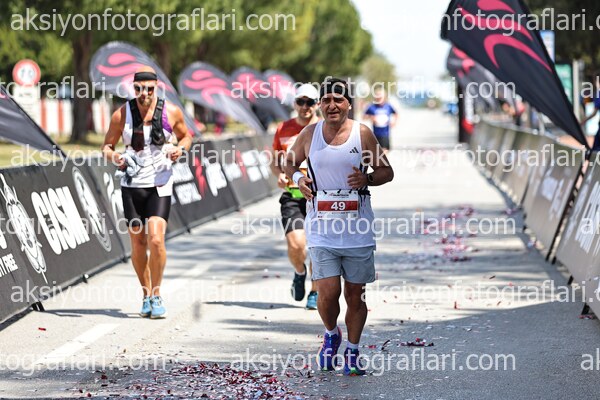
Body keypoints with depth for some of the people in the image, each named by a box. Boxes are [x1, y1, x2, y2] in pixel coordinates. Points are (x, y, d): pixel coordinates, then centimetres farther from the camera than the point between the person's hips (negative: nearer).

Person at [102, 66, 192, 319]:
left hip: (160, 185, -1)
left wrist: (180, 148, -7)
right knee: (138, 243, 6)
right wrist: (114, 156, -16)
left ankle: (157, 295, 1)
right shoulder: (122, 115, -4)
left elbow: (185, 136, 14)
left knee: (156, 240, -15)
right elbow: (107, 145, 7)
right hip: (131, 185, 1)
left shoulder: (171, 112, -3)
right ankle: (146, 294, 26)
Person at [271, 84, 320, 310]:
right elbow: (274, 161, 19)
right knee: (295, 244, -14)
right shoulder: (284, 129, 9)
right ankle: (300, 272, 20)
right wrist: (279, 174, -2)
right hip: (292, 195, 1)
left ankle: (315, 293, 15)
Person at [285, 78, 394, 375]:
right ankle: (331, 335, 21)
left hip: (357, 228, 0)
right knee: (328, 291, -10)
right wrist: (297, 177, -4)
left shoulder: (362, 133, 0)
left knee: (355, 295, 7)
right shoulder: (309, 134, 3)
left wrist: (367, 179, -14)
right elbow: (289, 163, 18)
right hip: (322, 227, 0)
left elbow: (386, 172, 7)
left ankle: (352, 353, 24)